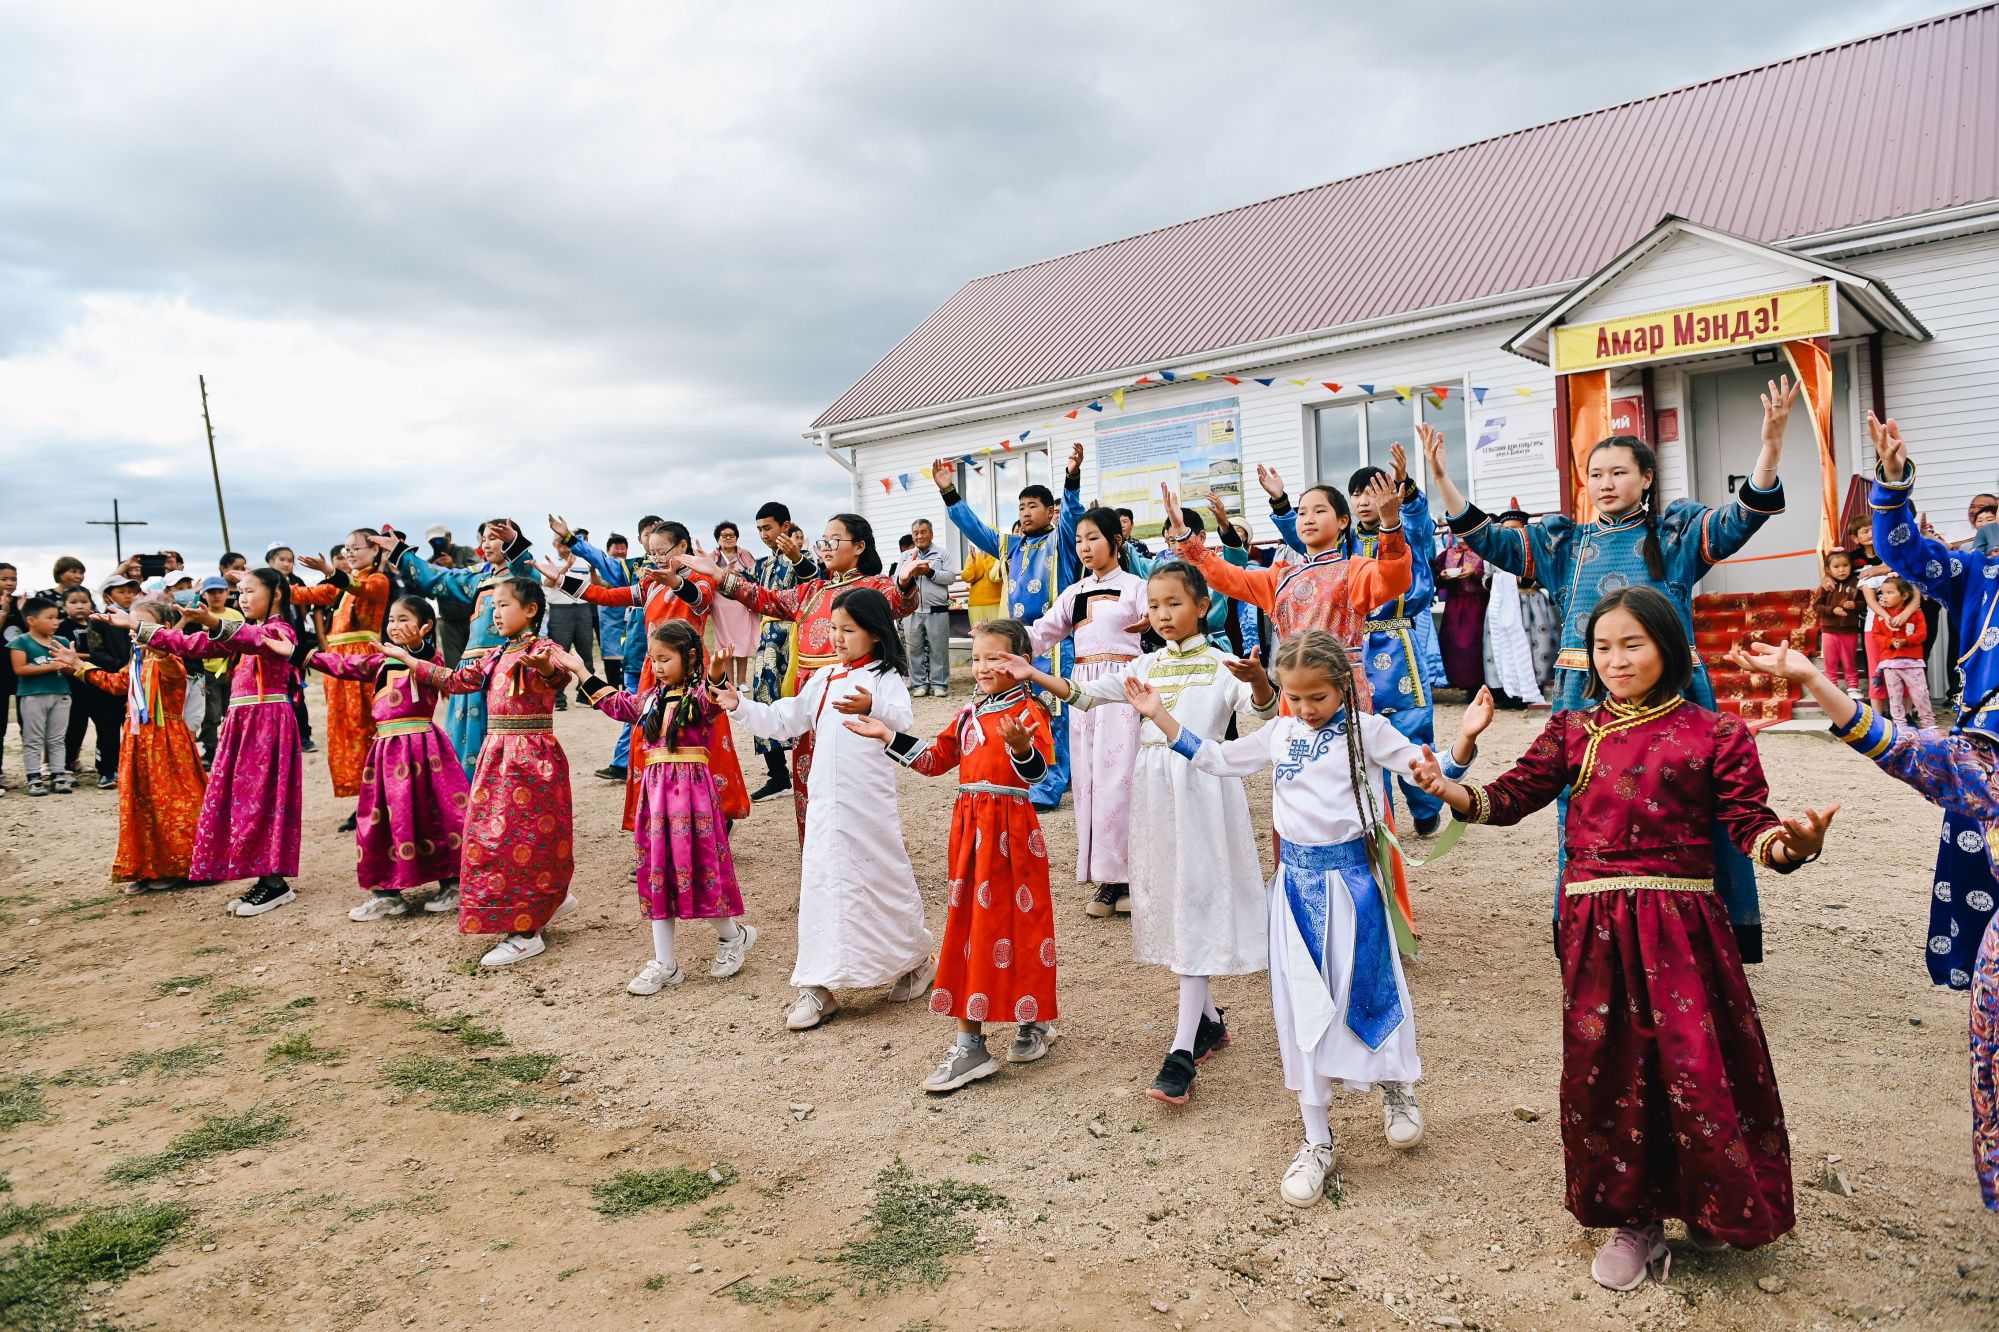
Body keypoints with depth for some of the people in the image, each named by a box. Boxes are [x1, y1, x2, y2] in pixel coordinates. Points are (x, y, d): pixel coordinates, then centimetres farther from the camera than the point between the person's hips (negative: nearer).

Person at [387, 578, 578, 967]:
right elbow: (456, 680, 25)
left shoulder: (541, 649, -11)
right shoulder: (494, 657, 14)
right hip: (497, 756, 9)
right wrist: (409, 660, 28)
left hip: (533, 756, -9)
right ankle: (551, 899, 27)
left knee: (526, 837, -4)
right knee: (493, 836, 12)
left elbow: (560, 674, -33)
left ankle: (526, 934, 4)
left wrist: (547, 667, -56)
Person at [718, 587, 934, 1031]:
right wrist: (740, 707, 3)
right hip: (825, 802, 5)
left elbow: (904, 721, -24)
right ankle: (818, 986, 9)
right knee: (823, 883, 4)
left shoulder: (885, 677, -5)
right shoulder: (823, 679, 14)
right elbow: (783, 720, 16)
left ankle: (916, 962, 28)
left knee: (885, 878, 6)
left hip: (869, 802, -5)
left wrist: (873, 708, -44)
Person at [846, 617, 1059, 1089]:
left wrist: (1021, 745, -42)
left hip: (1011, 828, -7)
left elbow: (1037, 770, -22)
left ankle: (1033, 1020, 25)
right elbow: (936, 759, 19)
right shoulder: (968, 713, 13)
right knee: (970, 921, 7)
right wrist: (888, 736, 16)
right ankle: (969, 1043, 14)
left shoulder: (1028, 711, -9)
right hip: (971, 825, 7)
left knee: (1019, 919, 3)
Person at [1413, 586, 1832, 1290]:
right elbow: (1513, 795, 3)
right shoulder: (1573, 731, 9)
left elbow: (1750, 825, -4)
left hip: (1681, 923, -2)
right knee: (1605, 1068, 8)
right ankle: (1633, 1218, 27)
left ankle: (1713, 1203, 30)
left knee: (1695, 1064, 1)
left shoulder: (1714, 733, 1)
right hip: (1594, 927, 3)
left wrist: (1789, 843, -27)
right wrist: (1450, 789, -16)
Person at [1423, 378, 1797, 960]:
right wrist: (1442, 479, -2)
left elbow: (1742, 518, -10)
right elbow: (1489, 541, 7)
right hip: (1586, 697, 3)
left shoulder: (1676, 533, 5)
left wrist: (1770, 442, -25)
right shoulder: (1565, 541, 12)